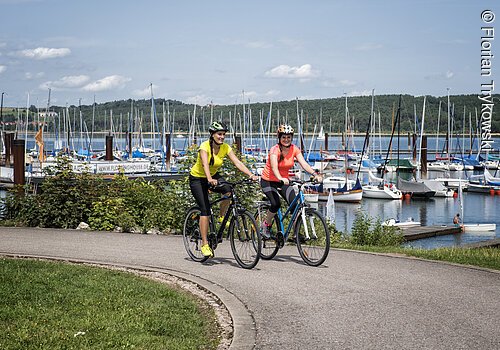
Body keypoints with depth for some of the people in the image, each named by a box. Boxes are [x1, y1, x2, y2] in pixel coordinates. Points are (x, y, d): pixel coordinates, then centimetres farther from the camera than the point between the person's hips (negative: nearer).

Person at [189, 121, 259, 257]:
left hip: (213, 176, 4)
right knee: (205, 210, -15)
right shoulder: (205, 146, -25)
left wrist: (251, 175, -35)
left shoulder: (225, 148, -11)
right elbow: (205, 164, -41)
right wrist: (210, 179, -59)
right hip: (197, 178, -4)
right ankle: (204, 245, -7)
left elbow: (237, 162, -20)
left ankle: (222, 218, -3)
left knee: (229, 191, -27)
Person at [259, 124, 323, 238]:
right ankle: (265, 225, 0)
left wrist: (315, 174, -34)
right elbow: (274, 167, -37)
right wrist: (281, 179, -56)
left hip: (284, 181, 4)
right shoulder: (275, 150, -22)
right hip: (268, 181, -4)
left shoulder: (294, 149, -7)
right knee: (276, 204, -25)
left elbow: (304, 164, -17)